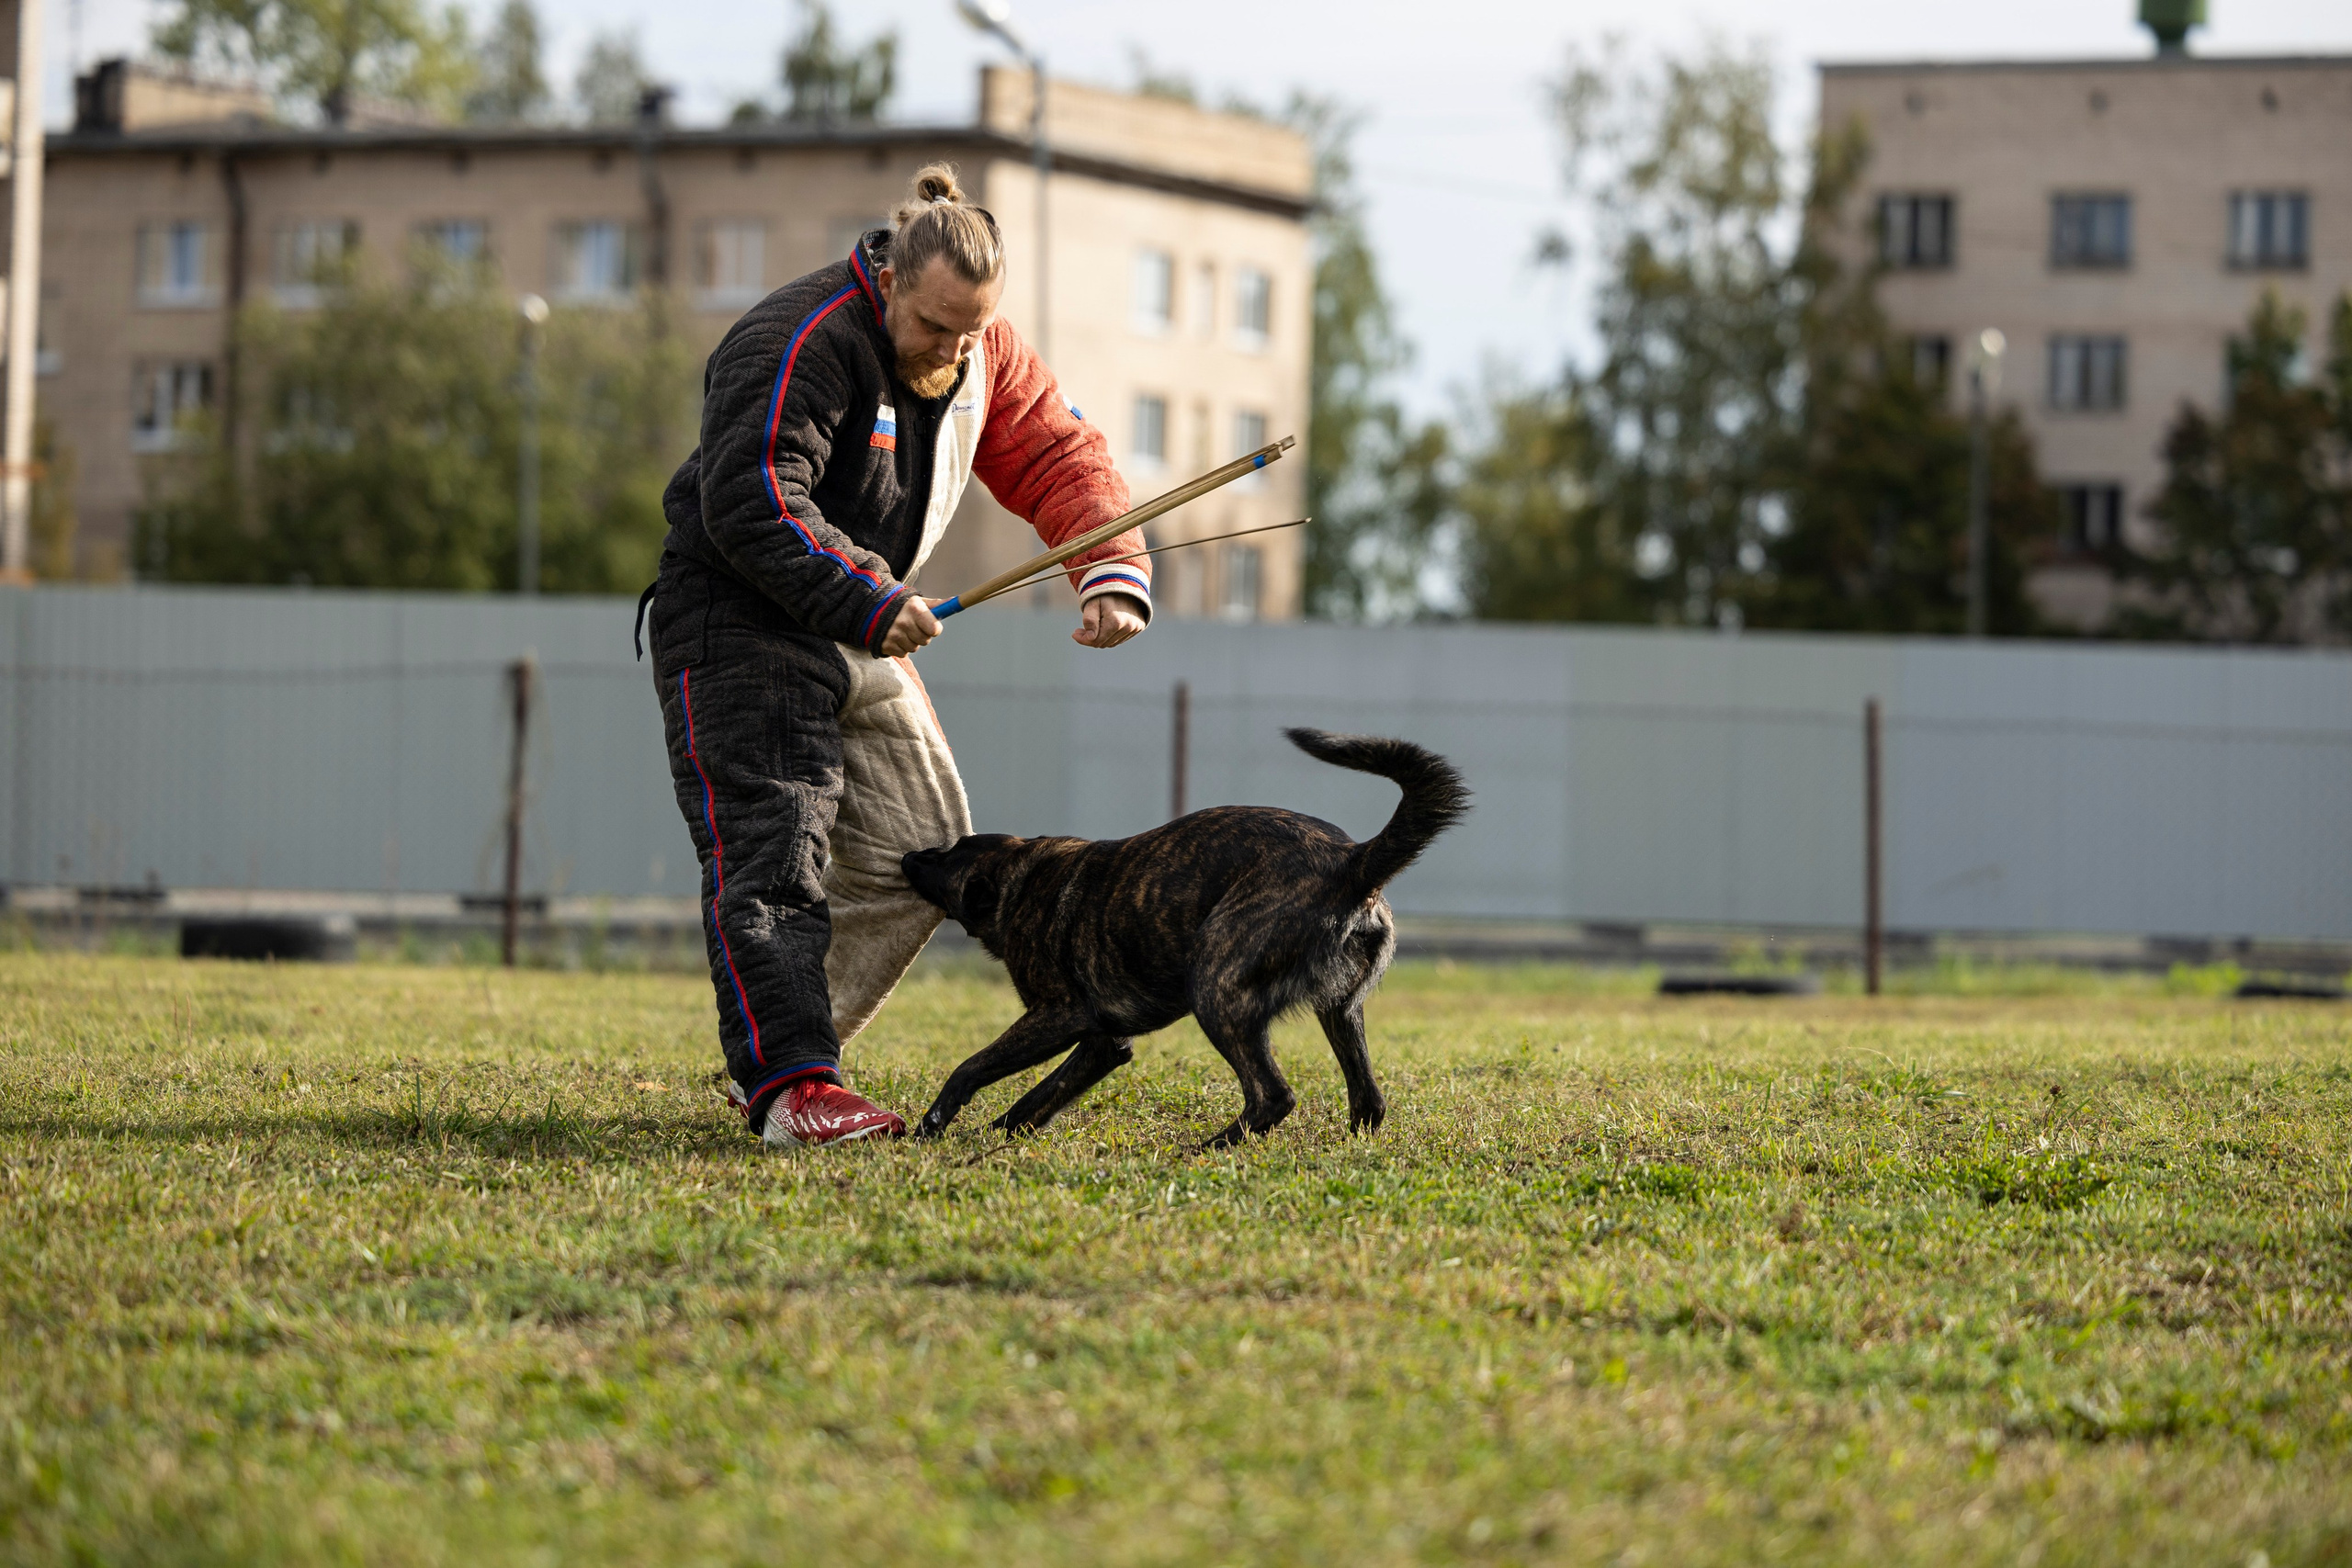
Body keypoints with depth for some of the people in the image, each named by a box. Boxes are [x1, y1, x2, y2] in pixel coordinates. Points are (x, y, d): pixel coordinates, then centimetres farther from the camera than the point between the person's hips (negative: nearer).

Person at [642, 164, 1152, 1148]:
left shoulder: (985, 355, 3)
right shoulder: (800, 346, -23)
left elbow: (1058, 458, 6)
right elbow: (752, 507, -29)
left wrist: (1112, 575, -12)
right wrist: (871, 609, -32)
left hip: (864, 634, 9)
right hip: (737, 622, -9)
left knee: (923, 855, 6)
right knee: (773, 854, -18)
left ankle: (764, 1061, 12)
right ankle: (790, 1086, -27)